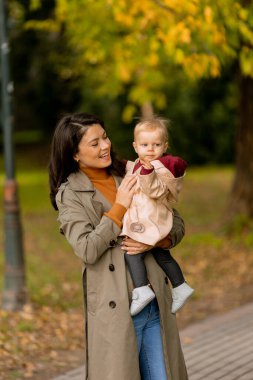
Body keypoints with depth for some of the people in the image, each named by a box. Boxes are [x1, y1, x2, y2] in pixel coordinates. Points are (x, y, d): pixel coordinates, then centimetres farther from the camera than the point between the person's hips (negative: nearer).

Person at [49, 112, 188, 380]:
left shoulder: (130, 176, 9)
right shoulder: (69, 195, -3)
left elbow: (176, 224, 12)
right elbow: (87, 250, -16)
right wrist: (120, 206, -13)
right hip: (115, 311, -4)